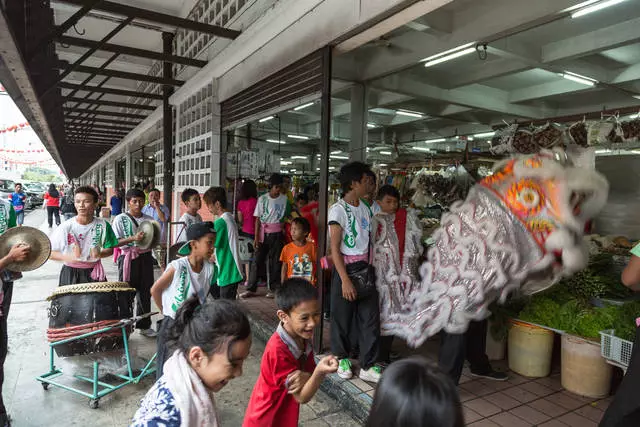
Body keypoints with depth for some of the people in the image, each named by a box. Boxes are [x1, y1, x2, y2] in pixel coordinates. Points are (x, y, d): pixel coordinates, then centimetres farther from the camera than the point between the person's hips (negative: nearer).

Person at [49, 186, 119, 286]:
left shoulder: (102, 225, -5)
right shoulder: (66, 227, -9)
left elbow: (110, 249, 4)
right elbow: (48, 252, -5)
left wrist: (100, 254, -18)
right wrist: (68, 257, -22)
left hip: (94, 273, 1)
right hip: (70, 274, -1)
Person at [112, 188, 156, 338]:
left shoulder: (149, 219, 9)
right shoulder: (120, 219, -3)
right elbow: (115, 242, -9)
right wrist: (133, 238, -23)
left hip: (145, 257, 4)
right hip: (128, 258, -4)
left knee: (145, 292, 11)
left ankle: (144, 325, 24)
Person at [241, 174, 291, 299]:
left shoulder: (284, 199, 3)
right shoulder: (262, 199, 1)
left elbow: (287, 216, 10)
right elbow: (258, 219, 0)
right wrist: (256, 237, -5)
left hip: (277, 233, 0)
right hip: (264, 233, 0)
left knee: (275, 261, 4)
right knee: (257, 260, 1)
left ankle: (273, 289, 15)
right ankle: (251, 289, 9)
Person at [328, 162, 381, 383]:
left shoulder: (365, 208, 7)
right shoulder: (338, 210, -12)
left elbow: (368, 242, 12)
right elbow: (335, 249, -14)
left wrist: (371, 268, 4)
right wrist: (345, 280, -18)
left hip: (365, 268, 6)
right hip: (346, 268, -6)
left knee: (370, 317, 6)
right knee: (342, 317, 9)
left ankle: (368, 366, 18)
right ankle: (342, 358, 31)